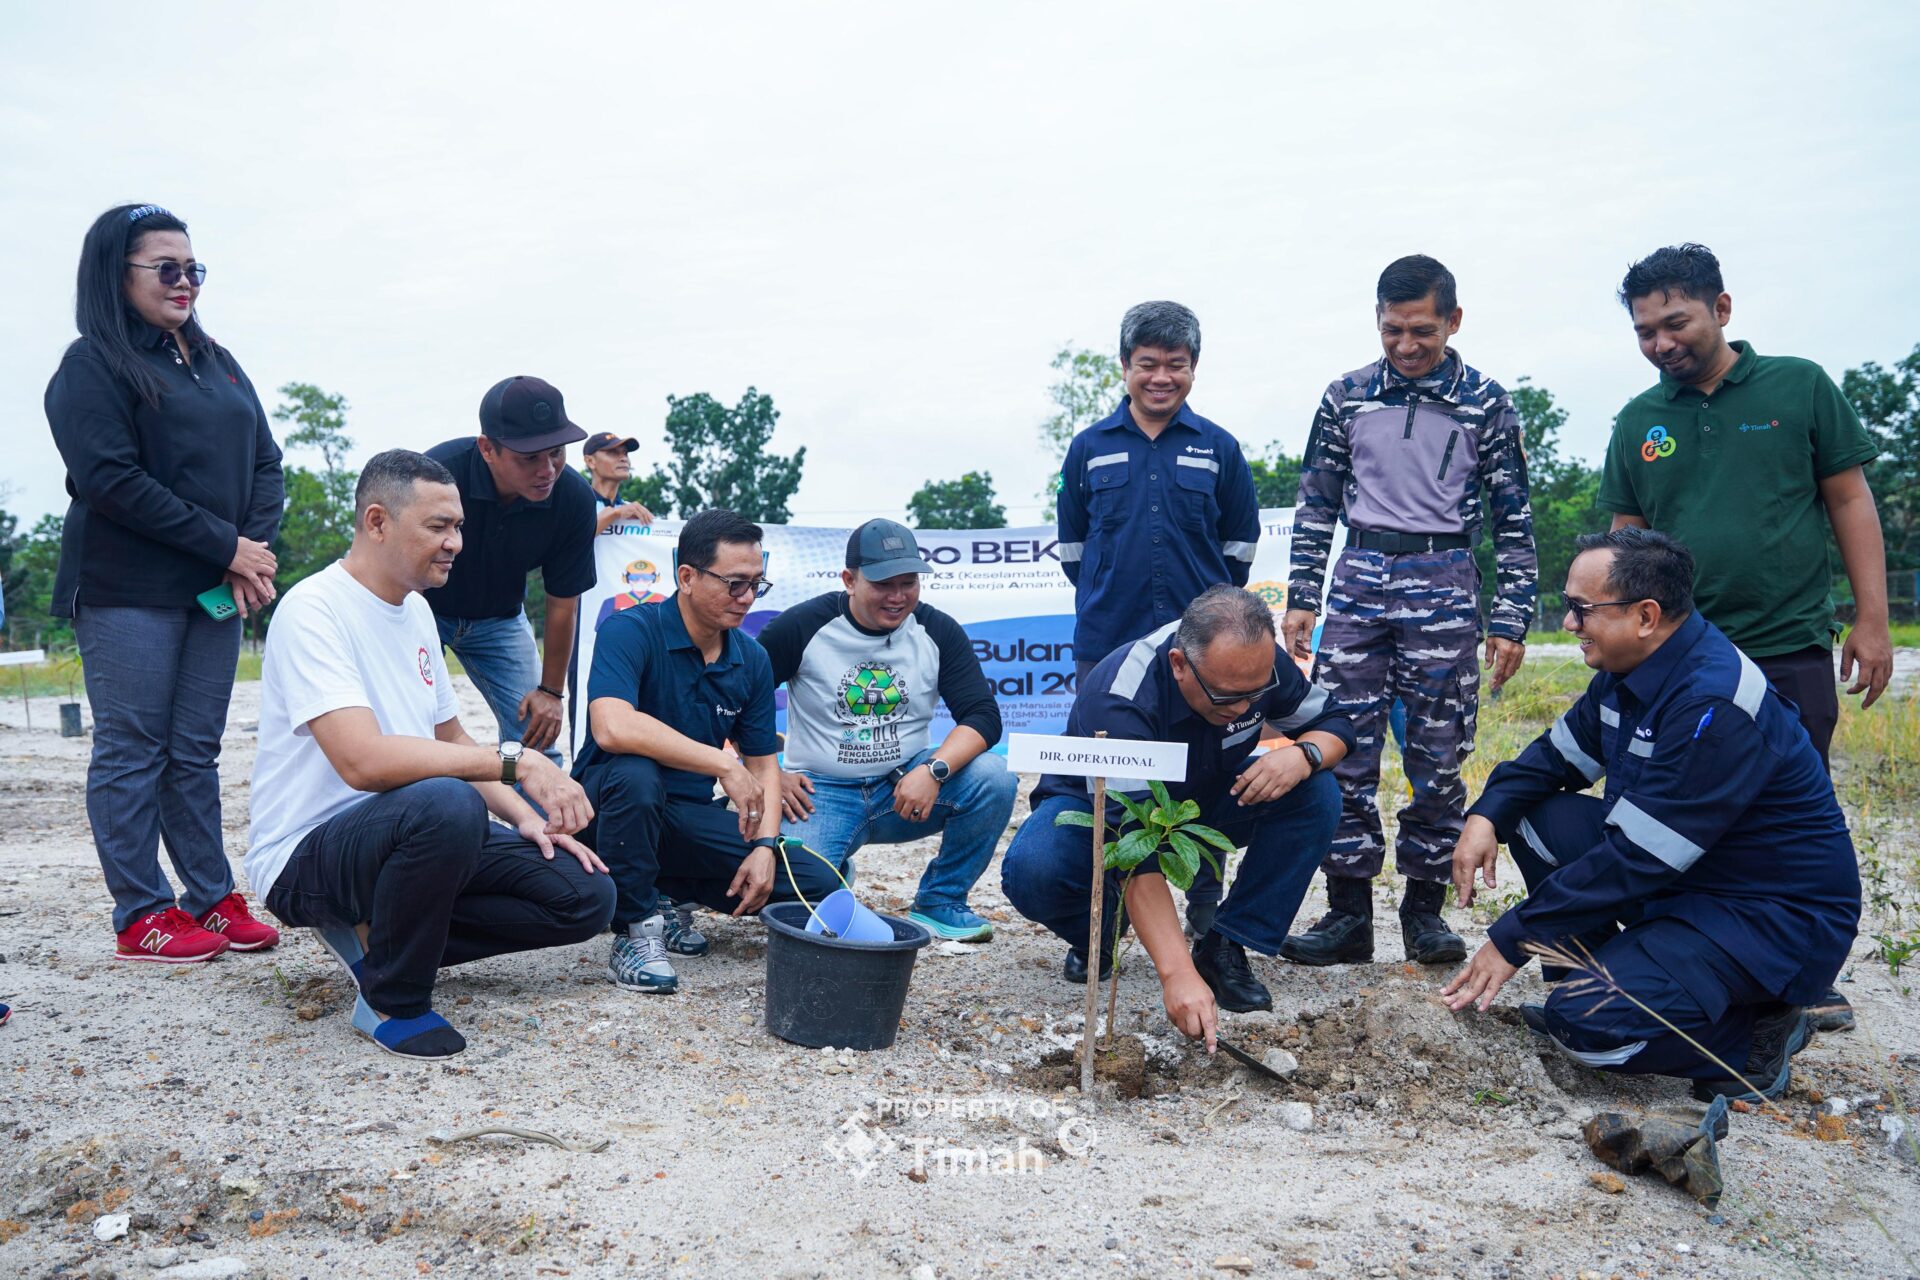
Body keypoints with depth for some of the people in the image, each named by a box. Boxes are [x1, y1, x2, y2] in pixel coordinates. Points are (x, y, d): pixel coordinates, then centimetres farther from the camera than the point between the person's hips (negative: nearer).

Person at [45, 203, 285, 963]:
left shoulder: (217, 364, 17)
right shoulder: (92, 367, -3)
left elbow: (265, 461, 13)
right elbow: (111, 479, -14)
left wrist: (259, 549, -5)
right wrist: (228, 547, -14)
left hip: (214, 589, 6)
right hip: (127, 593, -6)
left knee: (196, 751, 8)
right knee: (133, 751, -1)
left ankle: (212, 900, 13)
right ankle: (141, 917, 5)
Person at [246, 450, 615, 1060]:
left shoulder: (416, 610, 12)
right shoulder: (314, 610, -16)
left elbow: (452, 742, 20)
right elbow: (364, 761, -30)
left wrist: (527, 819, 6)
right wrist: (515, 762, -30)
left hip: (412, 837, 8)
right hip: (306, 856, -8)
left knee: (587, 895, -6)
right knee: (446, 804, -39)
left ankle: (380, 933, 5)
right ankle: (392, 1000, -14)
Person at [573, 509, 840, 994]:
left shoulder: (752, 659, 3)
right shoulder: (629, 631, -17)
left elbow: (762, 762, 7)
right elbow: (612, 727, -35)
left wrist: (765, 846, -9)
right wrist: (724, 764, -32)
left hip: (689, 817, 6)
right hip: (610, 806, -5)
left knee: (817, 880, -8)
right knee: (635, 775, -40)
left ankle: (668, 896, 11)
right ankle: (635, 932, -19)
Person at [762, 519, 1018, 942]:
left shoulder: (937, 631, -2)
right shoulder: (805, 627, -7)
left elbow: (983, 717, -9)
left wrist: (934, 771, -26)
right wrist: (770, 775, -10)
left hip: (907, 784, 2)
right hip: (822, 793, -2)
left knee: (993, 778, -24)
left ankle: (939, 903, -2)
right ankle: (836, 873, 13)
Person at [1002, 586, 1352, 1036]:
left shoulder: (1257, 661, -22)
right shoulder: (1119, 701, -39)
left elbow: (1332, 722, -7)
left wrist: (1304, 755, -33)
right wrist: (1177, 973, -52)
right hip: (1099, 807, -4)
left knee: (1317, 795, -22)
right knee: (1031, 872, -36)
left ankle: (1223, 948, -12)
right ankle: (1097, 932, 0)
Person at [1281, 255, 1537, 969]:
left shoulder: (1486, 403, 3)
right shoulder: (1346, 398, 8)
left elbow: (1513, 518, 4)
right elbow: (1316, 506, 11)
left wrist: (1511, 621, -2)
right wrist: (1302, 598, 4)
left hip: (1443, 587, -1)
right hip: (1358, 580, 2)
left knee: (1437, 758, 2)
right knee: (1343, 751, -2)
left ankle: (1425, 908, 15)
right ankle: (1349, 913, 6)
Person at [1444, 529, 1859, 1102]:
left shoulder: (1714, 708, -29)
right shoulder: (1628, 671, 0)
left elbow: (1635, 859, -28)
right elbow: (1556, 754, 11)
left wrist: (1513, 940, -22)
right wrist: (1487, 815, -10)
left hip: (1777, 920, -9)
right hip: (1684, 878, 9)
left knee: (1588, 1021, -25)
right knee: (1535, 815, -1)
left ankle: (1753, 1036, 0)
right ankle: (1590, 980, 6)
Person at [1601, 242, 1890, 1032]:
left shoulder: (1799, 387, 0)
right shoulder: (1639, 422, 6)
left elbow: (1850, 501, 1)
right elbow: (1626, 539, 10)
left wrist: (1872, 620, -4)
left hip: (1791, 647, -2)